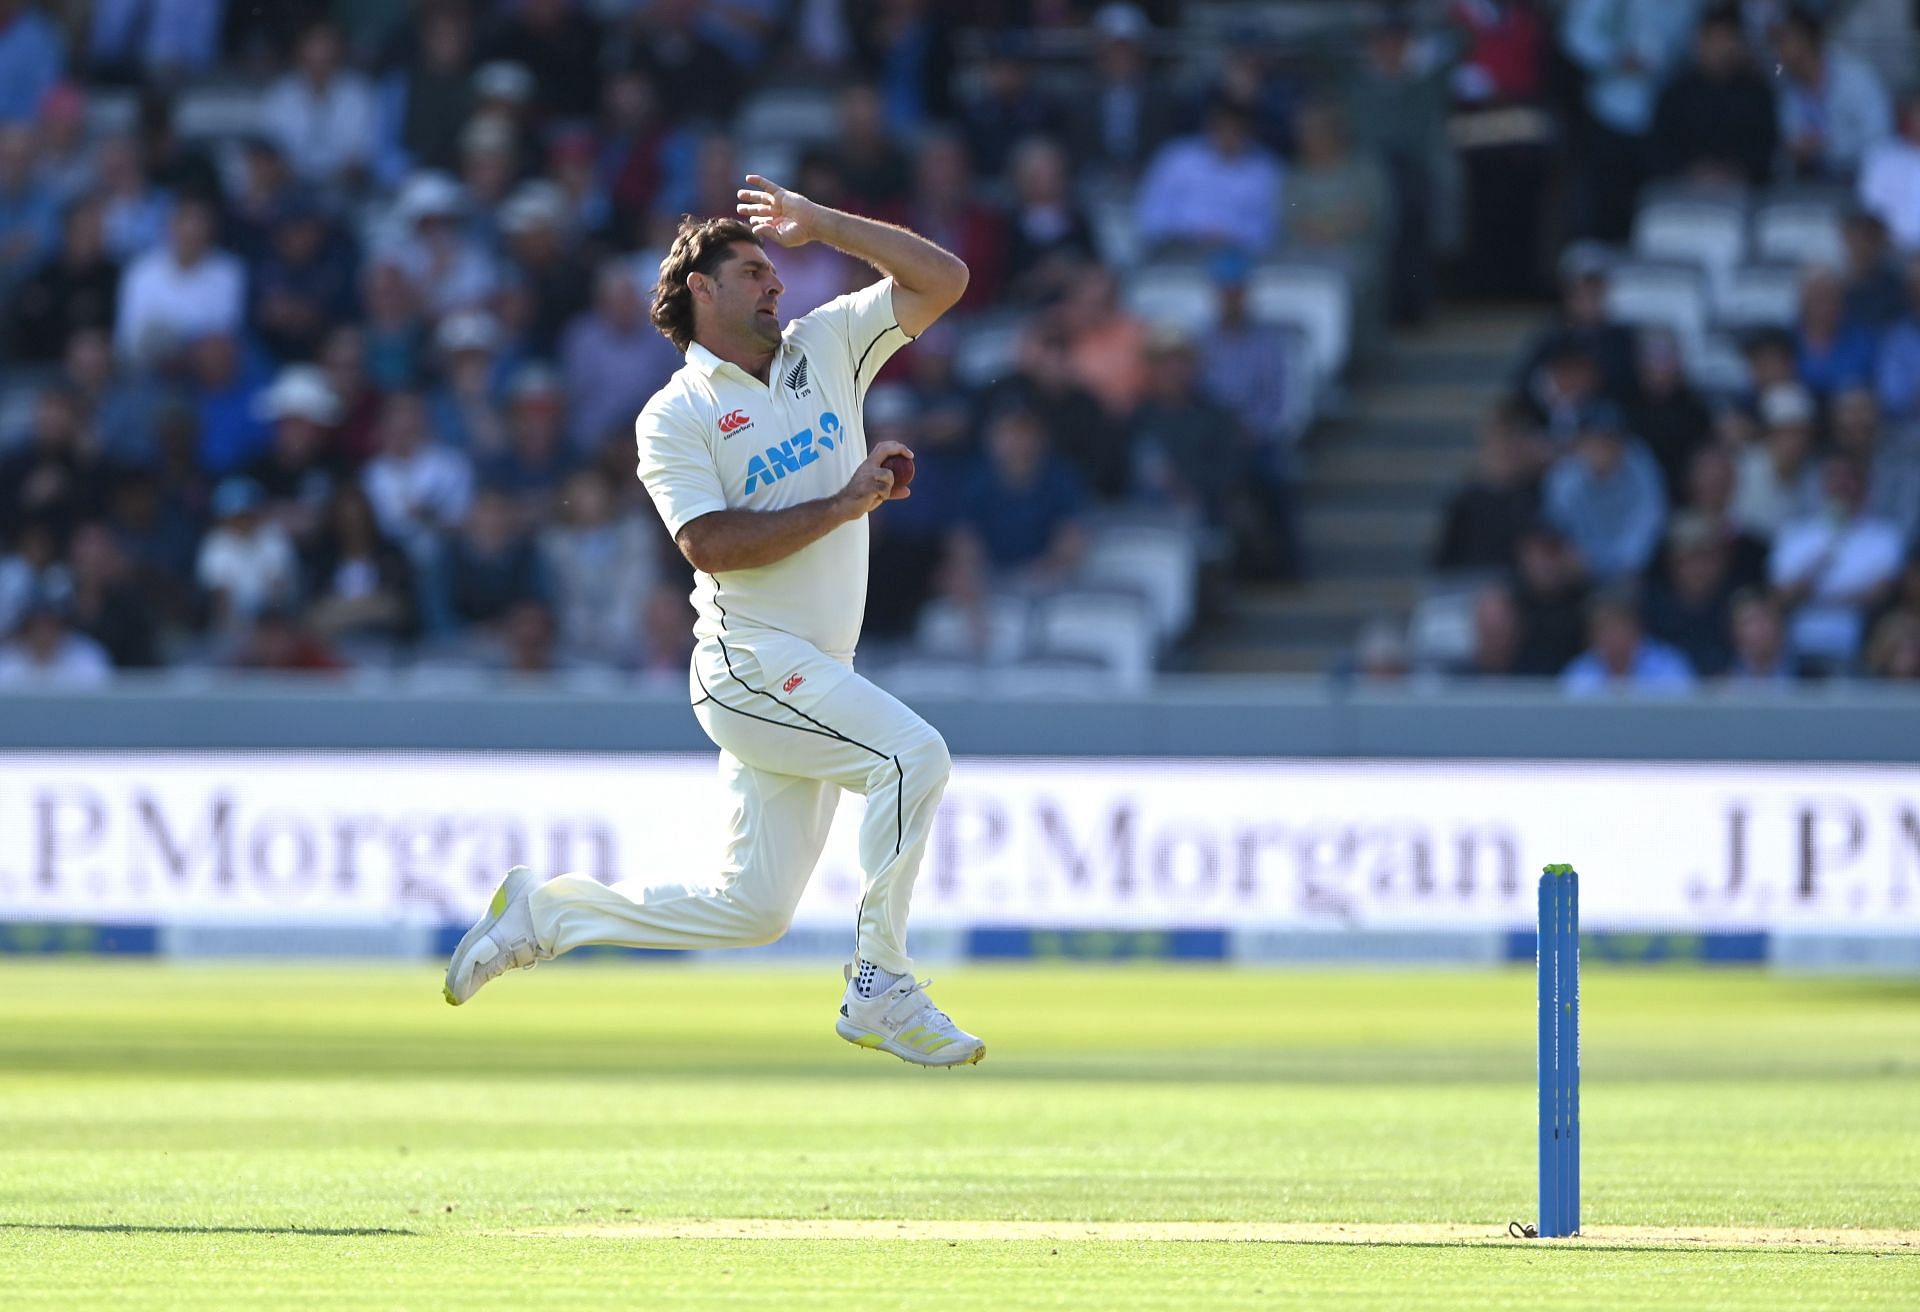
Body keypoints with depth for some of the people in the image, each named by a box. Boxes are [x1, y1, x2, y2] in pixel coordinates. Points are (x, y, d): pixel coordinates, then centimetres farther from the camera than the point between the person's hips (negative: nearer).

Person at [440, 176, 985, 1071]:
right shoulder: (676, 416, -4)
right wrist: (845, 504, -17)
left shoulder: (823, 348, 13)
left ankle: (546, 913, 23)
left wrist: (817, 224, 2)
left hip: (813, 676, 7)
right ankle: (880, 992, -20)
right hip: (750, 666, -7)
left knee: (753, 908, 8)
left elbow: (942, 280, 8)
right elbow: (709, 544, -17)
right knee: (912, 754, -26)